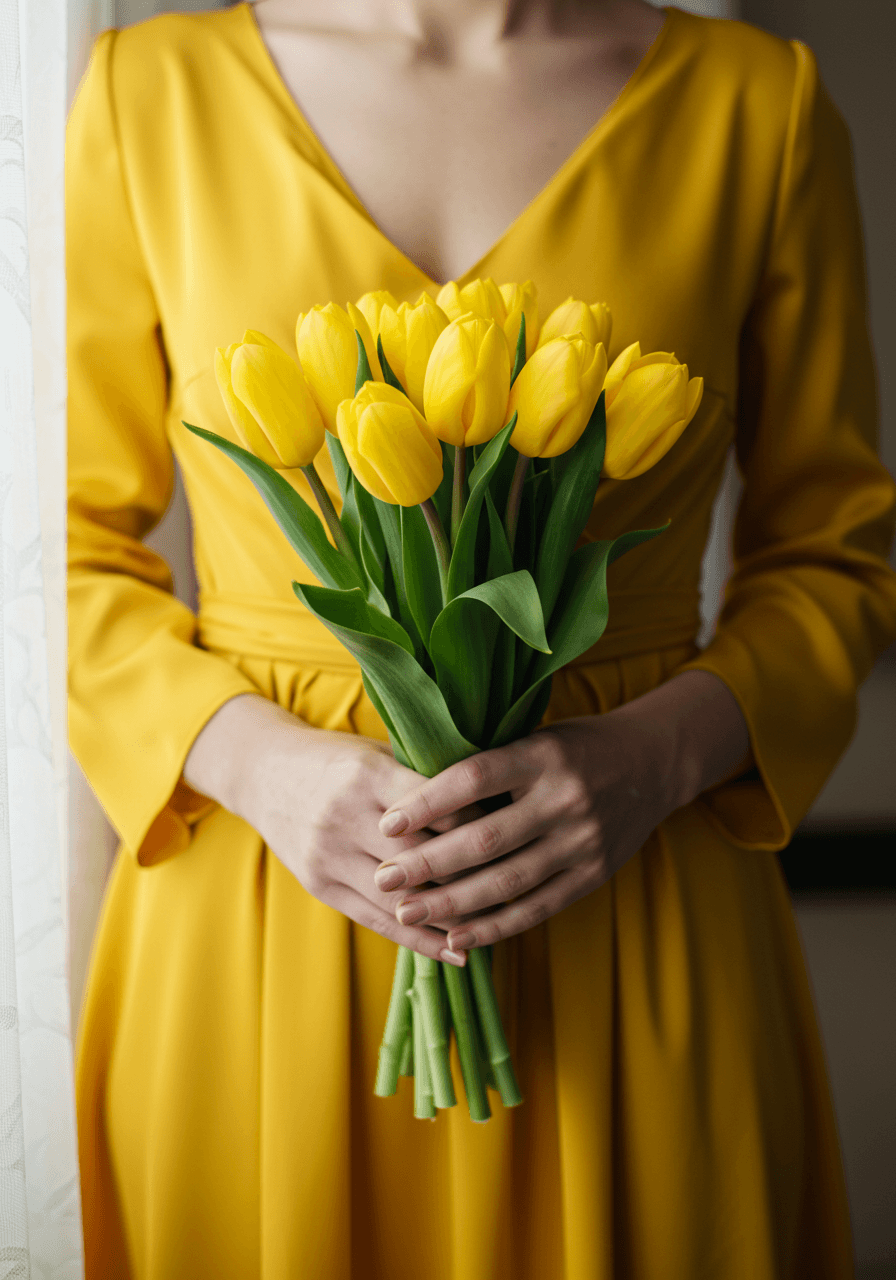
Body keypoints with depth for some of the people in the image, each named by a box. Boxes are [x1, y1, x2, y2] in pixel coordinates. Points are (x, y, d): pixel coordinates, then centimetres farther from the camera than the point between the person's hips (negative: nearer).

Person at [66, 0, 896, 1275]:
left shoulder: (761, 103, -1)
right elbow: (72, 546, 3)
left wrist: (657, 754, -14)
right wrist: (258, 763, -14)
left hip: (634, 932, 1)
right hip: (249, 918, 0)